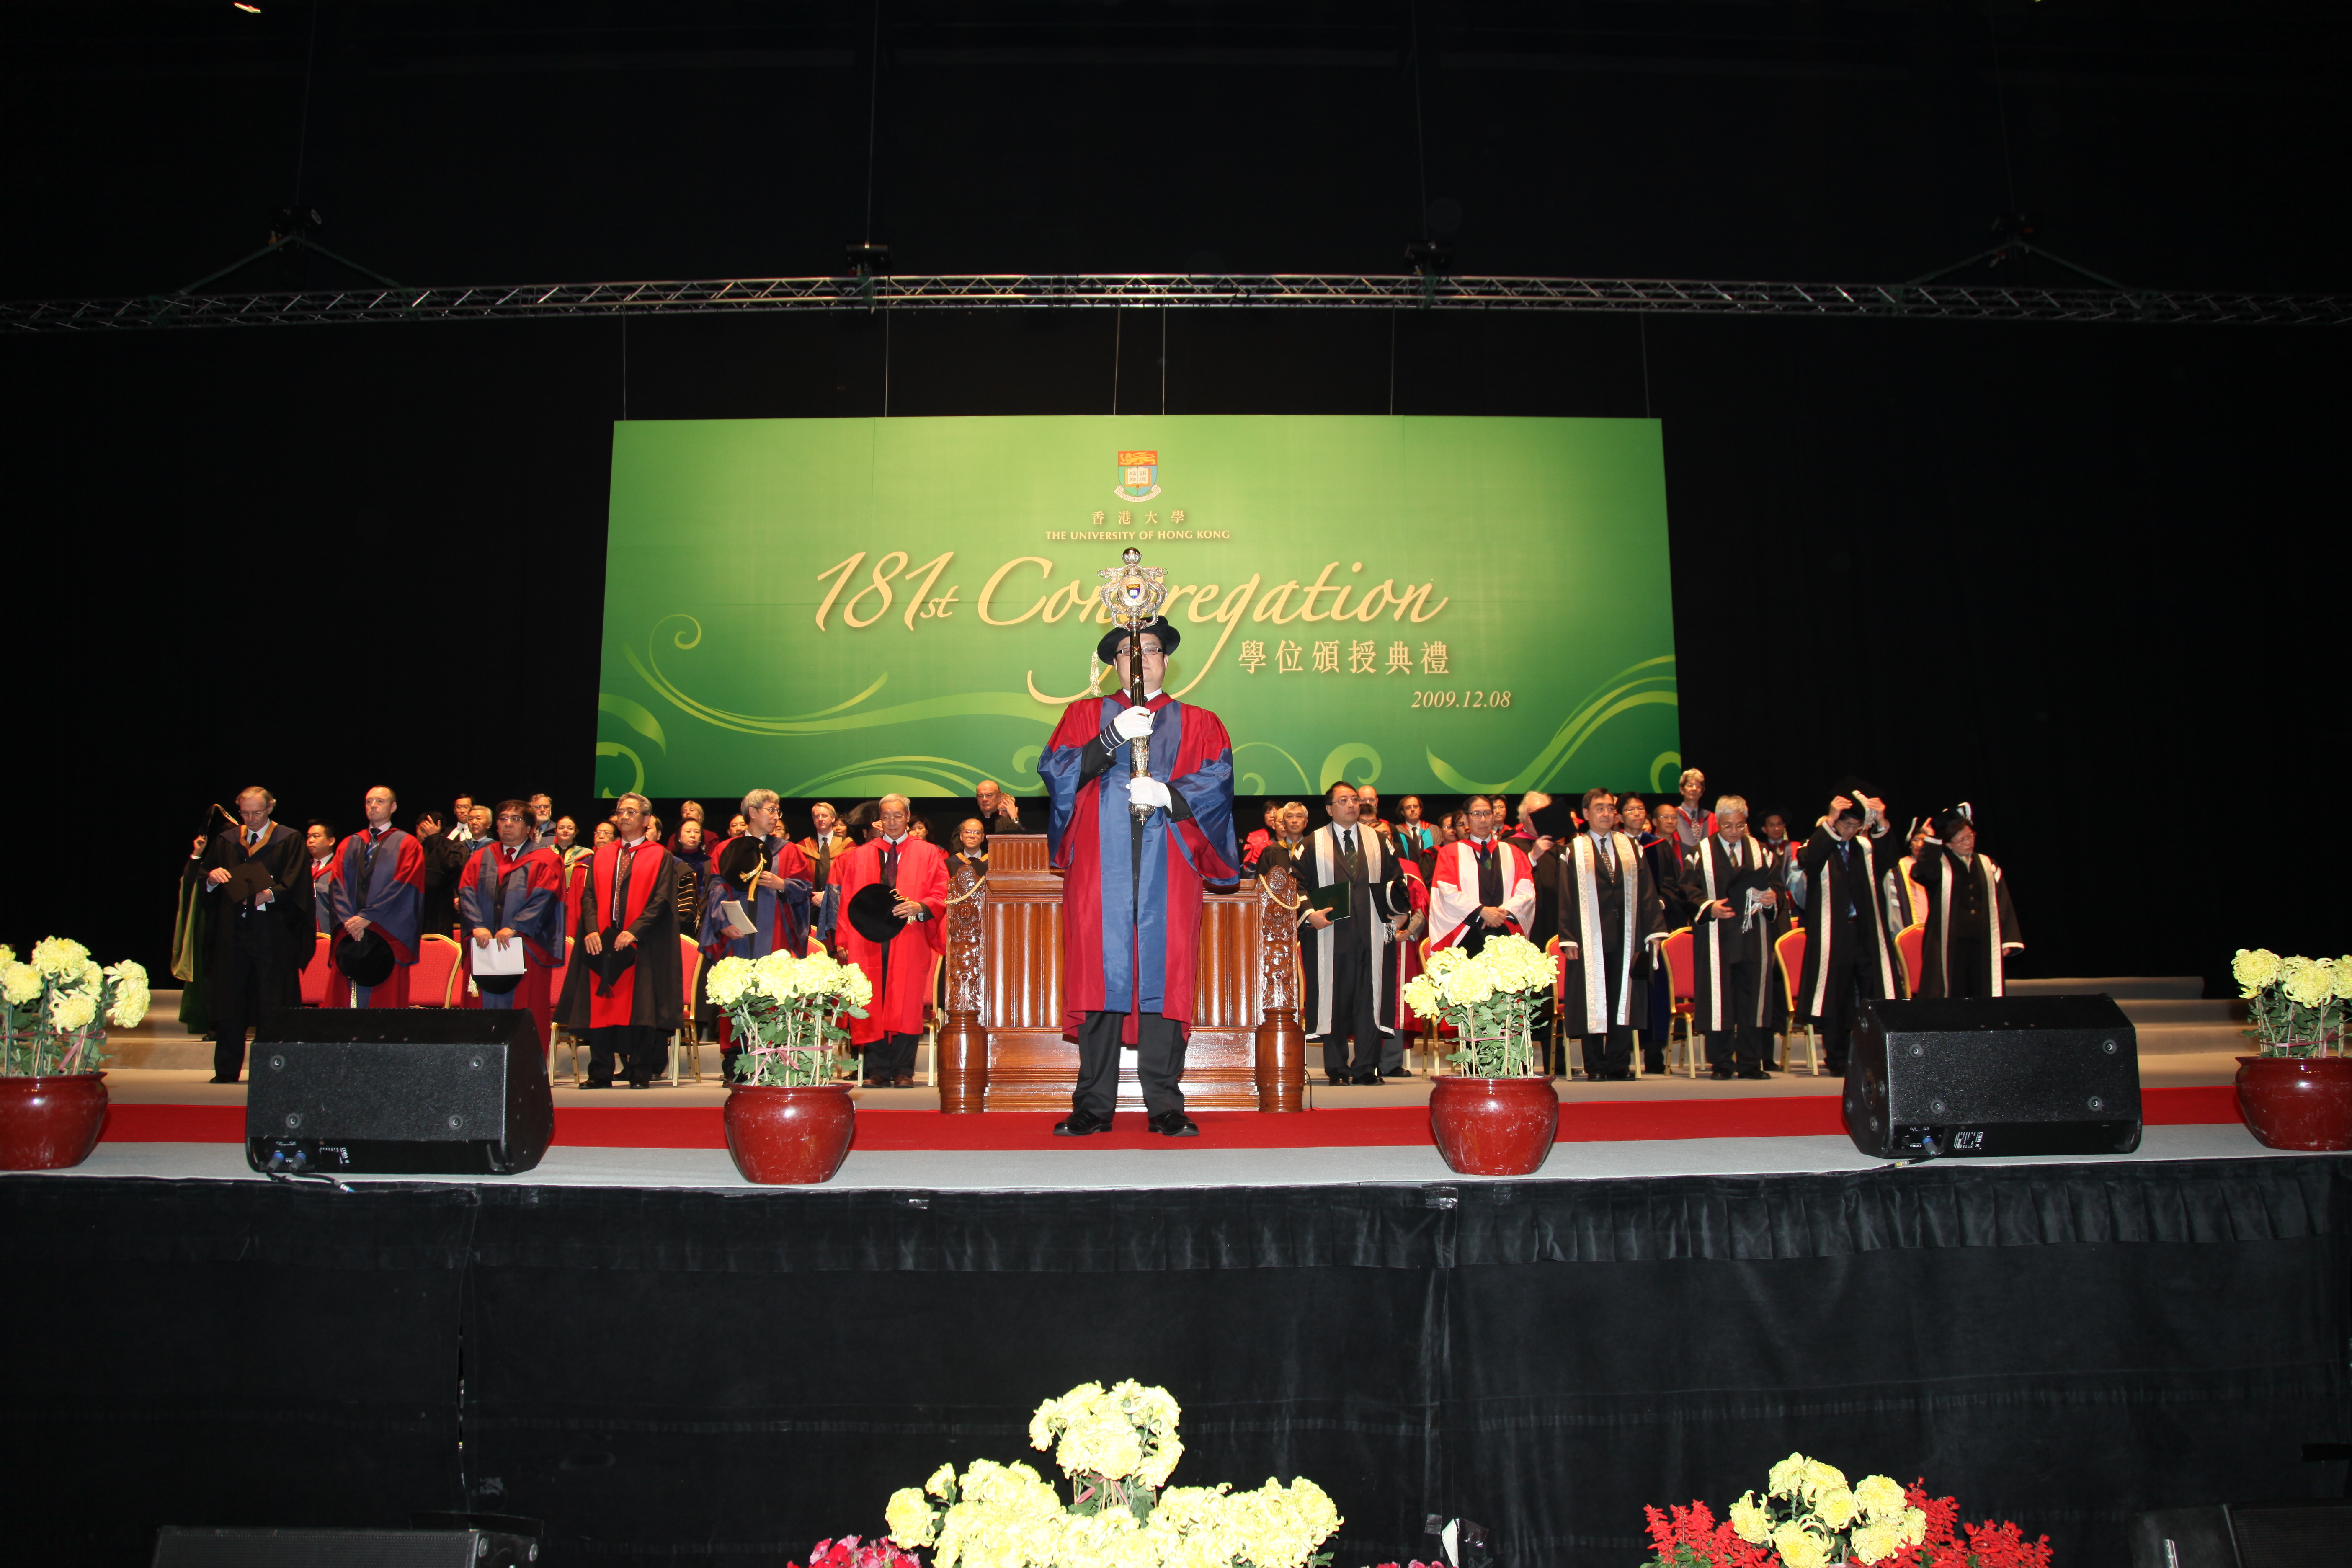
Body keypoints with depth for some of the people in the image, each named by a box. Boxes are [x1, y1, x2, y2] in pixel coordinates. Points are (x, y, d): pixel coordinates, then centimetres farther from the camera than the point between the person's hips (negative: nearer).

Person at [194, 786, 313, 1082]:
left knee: (273, 1004, -4)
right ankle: (227, 1069, 8)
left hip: (272, 933, -4)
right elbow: (204, 881, 16)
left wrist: (268, 895, -21)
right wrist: (212, 877, -7)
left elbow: (293, 885, -4)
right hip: (232, 932, 4)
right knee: (229, 1001, 3)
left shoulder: (289, 840, 5)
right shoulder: (225, 840, 17)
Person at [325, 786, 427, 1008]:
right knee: (344, 999, -1)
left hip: (388, 936, -4)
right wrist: (349, 920, -9)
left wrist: (368, 917, -12)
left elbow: (404, 887, -6)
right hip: (349, 936, 4)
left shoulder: (407, 845, 6)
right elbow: (337, 886, 8)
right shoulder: (348, 846, 19)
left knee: (385, 1001, -6)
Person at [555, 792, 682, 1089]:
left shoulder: (661, 857, 5)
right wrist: (592, 930, -9)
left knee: (640, 1006, -5)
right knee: (600, 1006, 1)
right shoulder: (601, 856, 16)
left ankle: (640, 1073, 1)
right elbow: (589, 895, 8)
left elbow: (661, 900, -5)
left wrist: (635, 931, -17)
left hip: (641, 945, -3)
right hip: (602, 940, 4)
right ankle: (600, 1073, 6)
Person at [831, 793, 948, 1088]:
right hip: (869, 940, 2)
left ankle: (903, 1070, -1)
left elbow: (942, 894, 4)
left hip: (909, 940, -2)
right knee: (872, 1007, -3)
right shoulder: (860, 856, 15)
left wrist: (920, 907, -17)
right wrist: (842, 941, 1)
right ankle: (878, 1070, 0)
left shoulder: (928, 854, 11)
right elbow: (847, 900, 11)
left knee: (906, 1006, -5)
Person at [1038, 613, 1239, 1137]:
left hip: (1168, 865, 0)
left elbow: (1217, 780, 2)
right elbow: (1055, 770, 2)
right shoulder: (1085, 715, 18)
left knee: (1162, 974, -5)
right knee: (1100, 972, -5)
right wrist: (1112, 738, -10)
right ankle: (1093, 1107, -1)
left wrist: (1169, 793, -15)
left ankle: (1165, 1106, -1)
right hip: (1100, 865, 0)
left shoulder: (1198, 723, 18)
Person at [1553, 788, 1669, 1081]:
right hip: (1591, 940, -3)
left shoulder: (1630, 848, 13)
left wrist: (1655, 930, 0)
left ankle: (1619, 1064, 10)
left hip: (1626, 938, 3)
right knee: (1593, 1003, 1)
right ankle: (1596, 1066, 9)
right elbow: (1566, 898, -2)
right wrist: (1568, 939, -9)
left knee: (1623, 1001, 3)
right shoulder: (1574, 851, 3)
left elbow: (1647, 891, 9)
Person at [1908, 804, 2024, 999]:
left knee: (1982, 998, 2)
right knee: (1952, 995, -4)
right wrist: (1930, 841, -18)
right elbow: (1920, 875, -19)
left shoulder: (1987, 865, 13)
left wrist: (2007, 940, 2)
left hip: (1983, 945, 3)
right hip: (1949, 945, -3)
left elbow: (2002, 903, 11)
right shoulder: (1938, 863, 4)